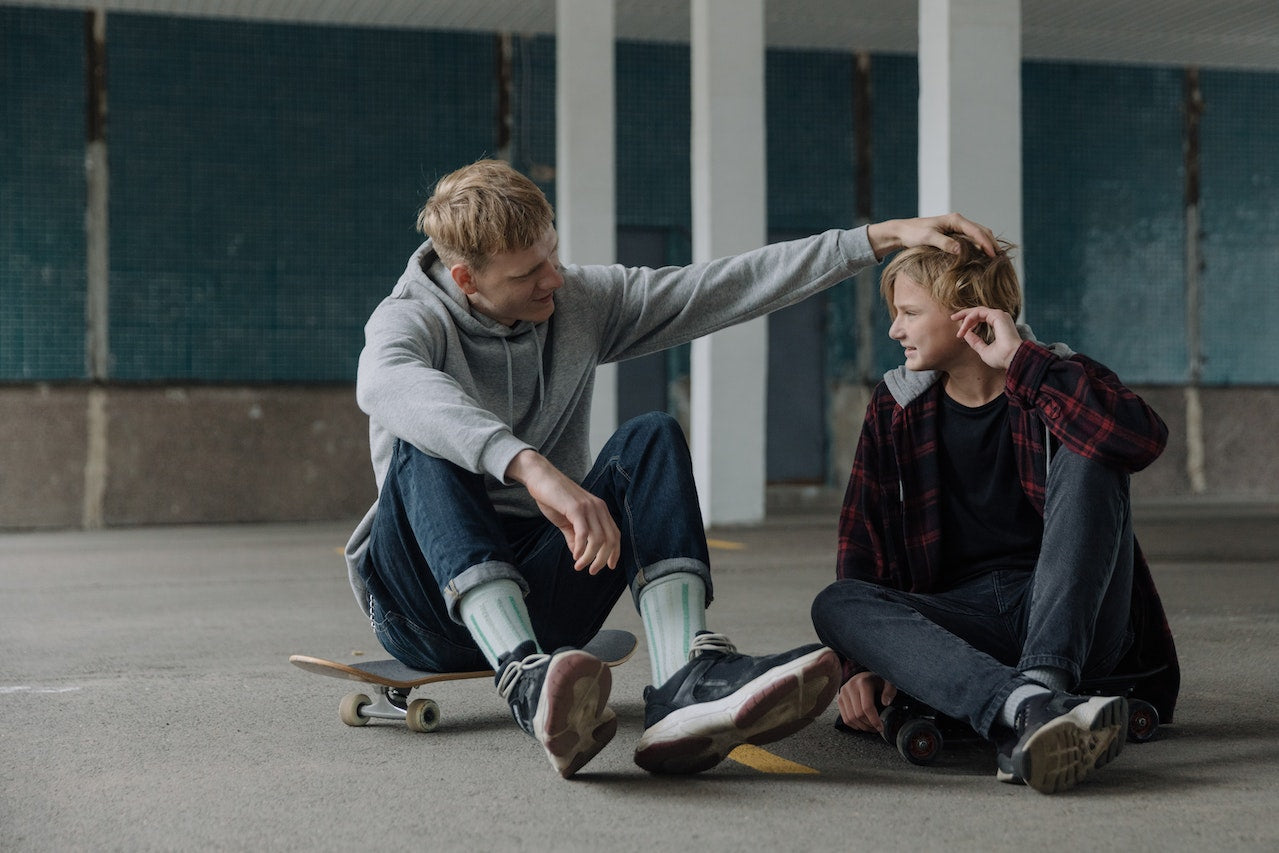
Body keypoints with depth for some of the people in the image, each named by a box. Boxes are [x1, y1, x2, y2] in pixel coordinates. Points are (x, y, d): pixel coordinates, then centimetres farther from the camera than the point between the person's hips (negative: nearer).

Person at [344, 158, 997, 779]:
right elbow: (388, 384, -36)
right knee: (424, 448, -31)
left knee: (651, 438, -17)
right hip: (425, 598, -3)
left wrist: (883, 236, -5)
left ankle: (685, 679, -41)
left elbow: (729, 287, 2)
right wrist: (528, 466, -51)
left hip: (541, 593, 4)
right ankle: (529, 682, -53)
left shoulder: (582, 301, 5)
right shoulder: (411, 318, -10)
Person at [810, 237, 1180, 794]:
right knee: (836, 604, -26)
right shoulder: (895, 407, 11)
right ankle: (1026, 710, -51)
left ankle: (1042, 680, -41)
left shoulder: (1059, 380, 1)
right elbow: (862, 550, 7)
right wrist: (865, 662, -8)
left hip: (1080, 616, -2)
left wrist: (1022, 361, -17)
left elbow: (1143, 439, -23)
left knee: (1085, 459, -23)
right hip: (964, 619, 3)